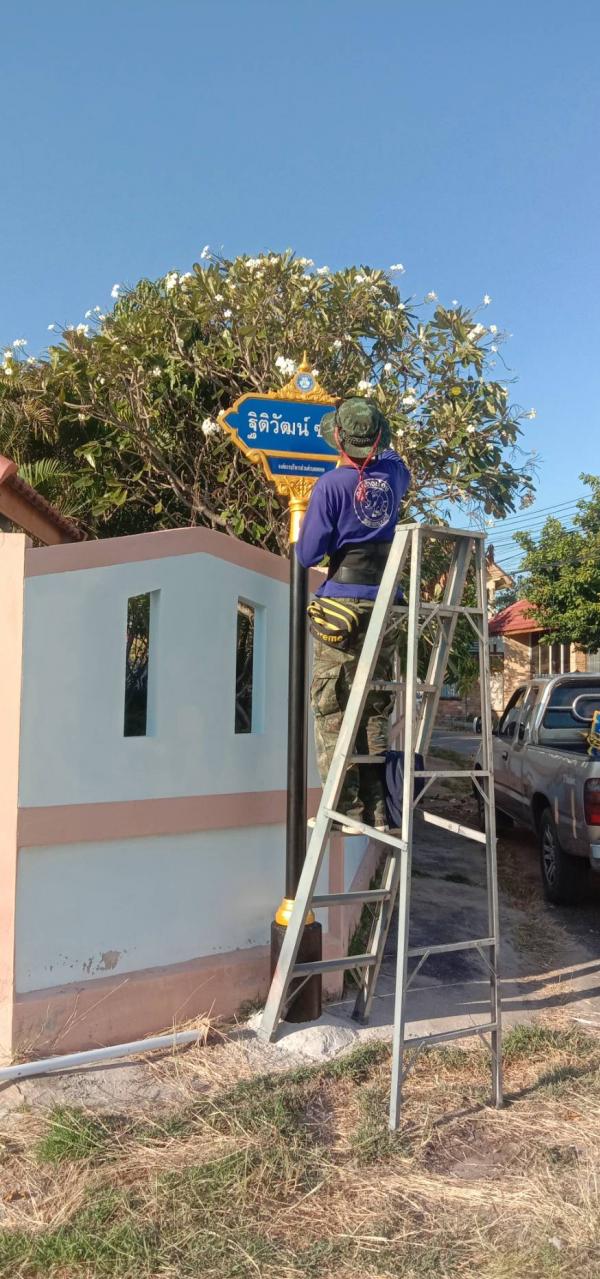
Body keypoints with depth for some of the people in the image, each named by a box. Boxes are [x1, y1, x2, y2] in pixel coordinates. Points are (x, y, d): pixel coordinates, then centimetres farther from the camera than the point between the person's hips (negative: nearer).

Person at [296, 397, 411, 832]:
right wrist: (376, 448, 44)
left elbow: (308, 554, -5)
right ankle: (378, 809, 10)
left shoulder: (331, 485, -8)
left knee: (334, 711, 0)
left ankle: (347, 809, -4)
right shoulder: (392, 474, 8)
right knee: (376, 711, 9)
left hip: (343, 602, -5)